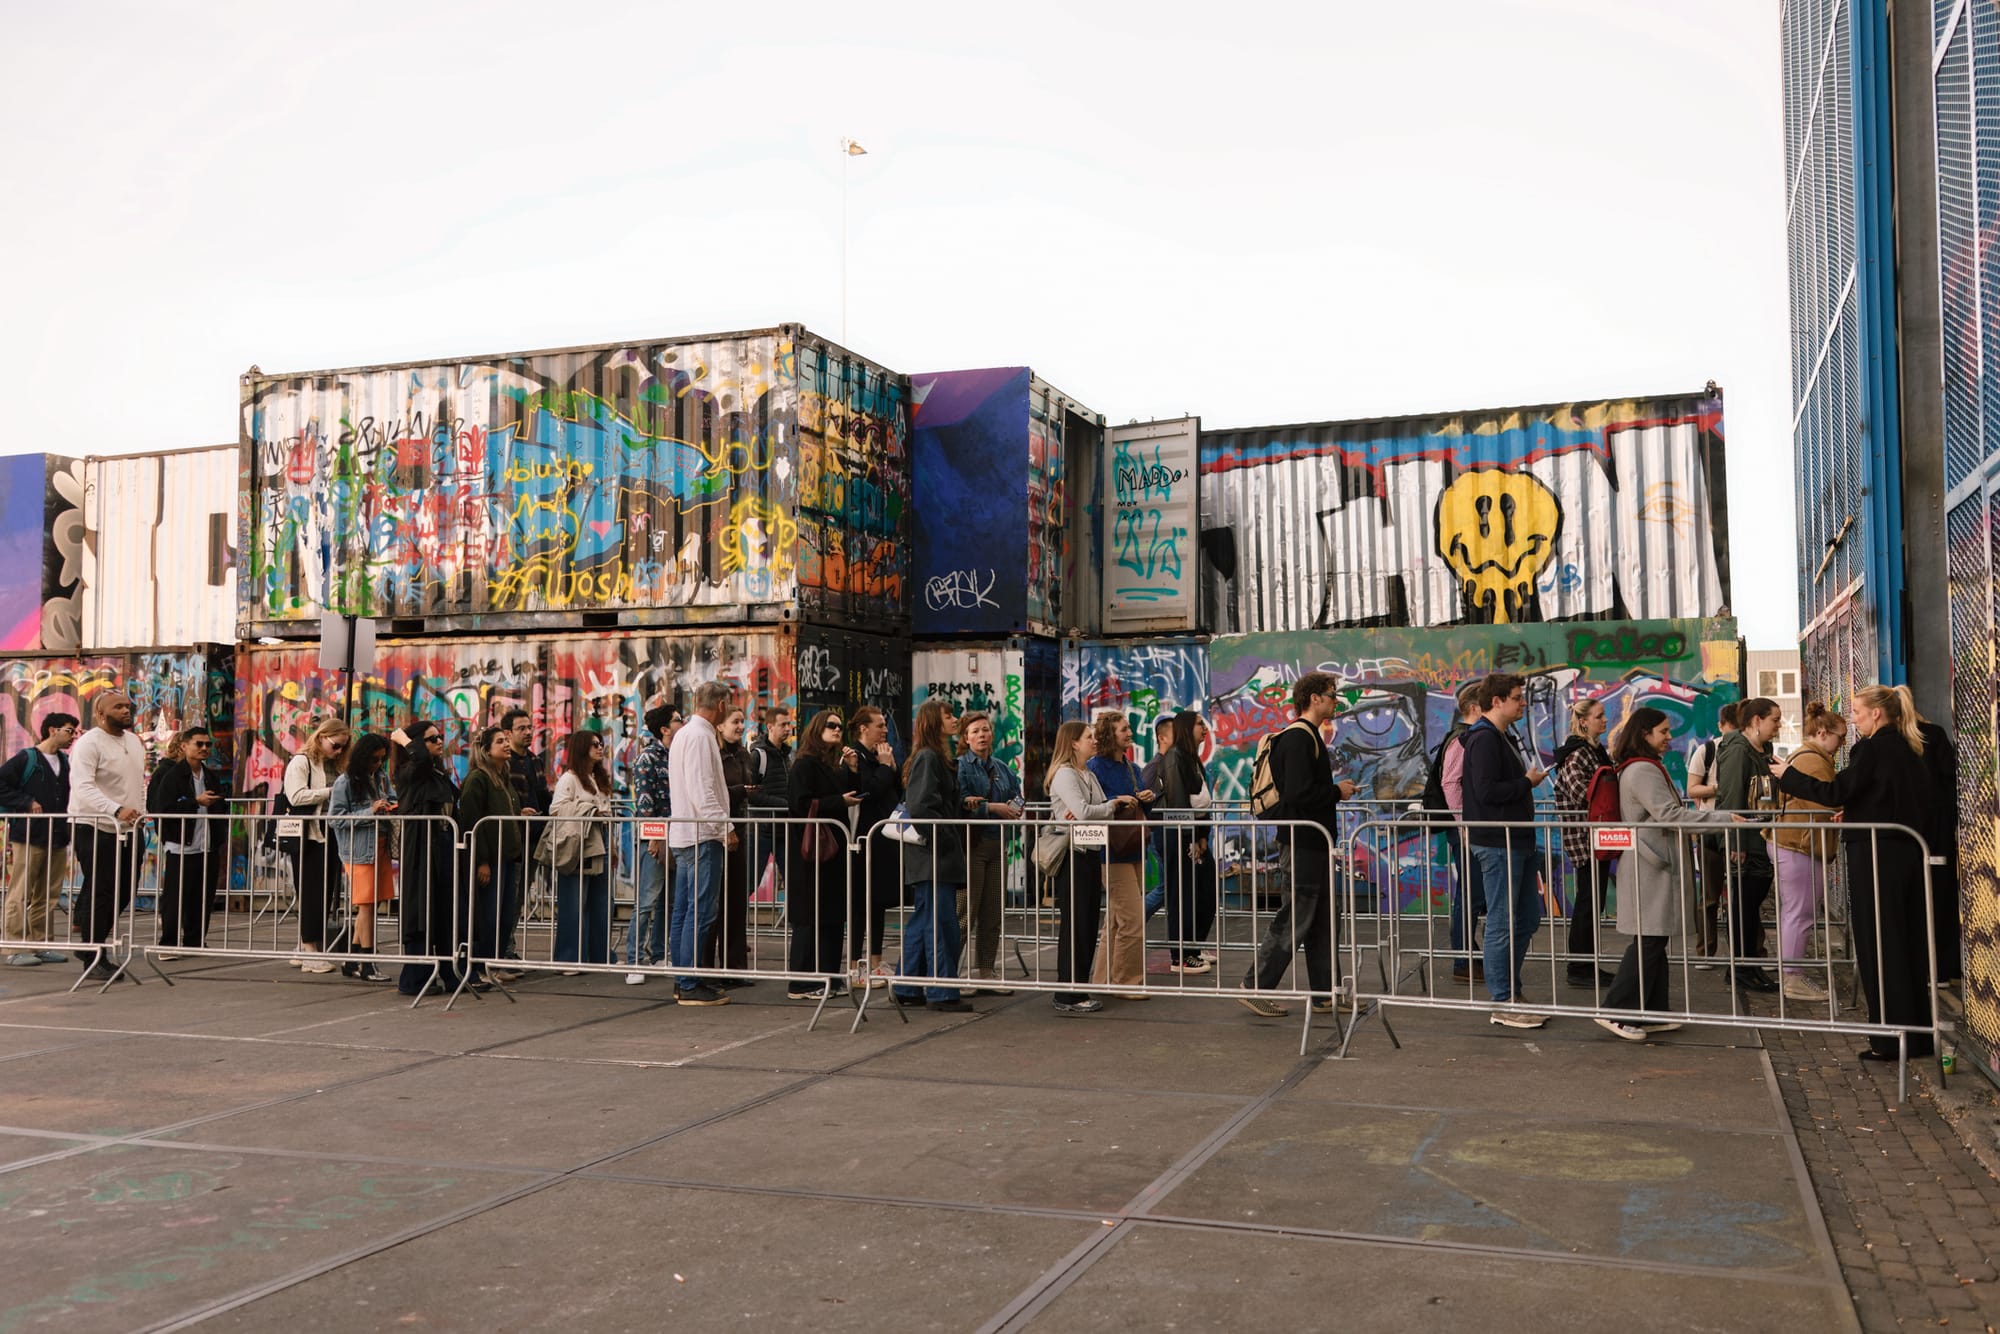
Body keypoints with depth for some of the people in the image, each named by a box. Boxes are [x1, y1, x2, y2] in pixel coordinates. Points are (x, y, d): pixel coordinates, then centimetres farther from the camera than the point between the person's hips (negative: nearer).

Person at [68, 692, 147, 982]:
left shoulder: (135, 741, 14)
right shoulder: (89, 743, -12)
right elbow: (83, 788, -23)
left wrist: (140, 813, 13)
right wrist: (117, 810, -35)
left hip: (129, 830, 7)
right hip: (97, 830, -7)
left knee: (123, 893, 8)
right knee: (100, 895, -4)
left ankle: (94, 945, 23)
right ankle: (95, 961, 4)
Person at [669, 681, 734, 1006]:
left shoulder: (685, 733, 18)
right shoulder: (700, 736, -14)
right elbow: (702, 790, -20)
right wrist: (724, 827, -18)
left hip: (683, 833, 11)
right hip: (702, 835, -11)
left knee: (683, 911, 12)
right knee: (700, 912, -8)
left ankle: (683, 981, 17)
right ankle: (690, 985, -6)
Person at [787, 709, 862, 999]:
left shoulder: (834, 766, 17)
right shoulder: (804, 765, -9)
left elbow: (847, 793, 17)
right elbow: (801, 805, -17)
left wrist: (852, 771, 4)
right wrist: (839, 801, -15)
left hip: (832, 848, 9)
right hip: (811, 849, -9)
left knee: (833, 915, 9)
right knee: (811, 917, -7)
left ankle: (828, 976, 16)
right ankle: (802, 984, -2)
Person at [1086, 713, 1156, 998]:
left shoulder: (1132, 769, 14)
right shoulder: (1096, 767, -11)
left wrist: (1149, 798, 0)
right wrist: (1117, 802, -23)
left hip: (1135, 849, 9)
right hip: (1112, 852, -9)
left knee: (1116, 920, 15)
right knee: (1133, 921, -9)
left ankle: (1105, 978, 25)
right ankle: (1125, 982, 2)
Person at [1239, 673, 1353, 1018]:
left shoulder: (1309, 737, 17)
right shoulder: (1298, 738, -16)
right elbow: (1298, 794, -26)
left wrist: (1334, 790, 8)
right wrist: (1337, 791, -13)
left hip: (1314, 843, 11)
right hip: (1304, 843, -11)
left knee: (1325, 919, 13)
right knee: (1293, 921, -5)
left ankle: (1324, 995, 19)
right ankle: (1256, 988, 3)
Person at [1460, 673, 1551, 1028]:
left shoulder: (1501, 737, 18)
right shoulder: (1484, 738, -15)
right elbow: (1486, 790, -24)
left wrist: (1528, 781, 8)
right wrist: (1527, 782, -13)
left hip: (1516, 842, 11)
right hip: (1497, 843, -11)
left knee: (1527, 918, 15)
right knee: (1503, 924, -5)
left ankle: (1511, 993, 24)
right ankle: (1503, 1005, 2)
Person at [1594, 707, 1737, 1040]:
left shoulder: (1647, 768, 18)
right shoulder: (1642, 771, -16)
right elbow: (1670, 815, -21)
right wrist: (1724, 819, -20)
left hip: (1654, 865, 11)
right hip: (1648, 866, -11)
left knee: (1654, 940, 11)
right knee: (1648, 940, -9)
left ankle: (1651, 1012, 15)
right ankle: (1616, 1012, -7)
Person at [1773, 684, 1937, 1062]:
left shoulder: (1872, 748, -13)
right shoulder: (1910, 750, 12)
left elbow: (1837, 791, -17)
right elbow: (1906, 801, 18)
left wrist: (1788, 776, -7)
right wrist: (1857, 813, 20)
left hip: (1876, 856, -8)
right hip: (1910, 853, 8)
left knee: (1878, 947, -2)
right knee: (1910, 944, 14)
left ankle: (1889, 1039, 2)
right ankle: (1919, 1031, 21)